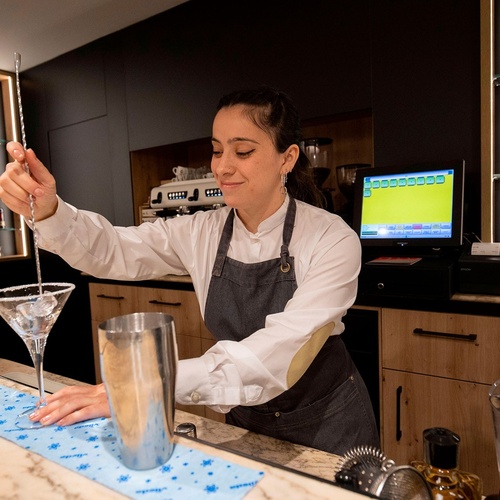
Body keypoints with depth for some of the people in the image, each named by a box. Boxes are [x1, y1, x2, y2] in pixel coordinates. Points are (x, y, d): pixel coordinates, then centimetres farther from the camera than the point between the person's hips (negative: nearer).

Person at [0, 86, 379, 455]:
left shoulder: (333, 240, -22)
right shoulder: (203, 233, -9)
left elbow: (280, 353, -32)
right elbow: (115, 251, -12)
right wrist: (48, 212, -32)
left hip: (328, 426, -2)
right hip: (245, 421, 3)